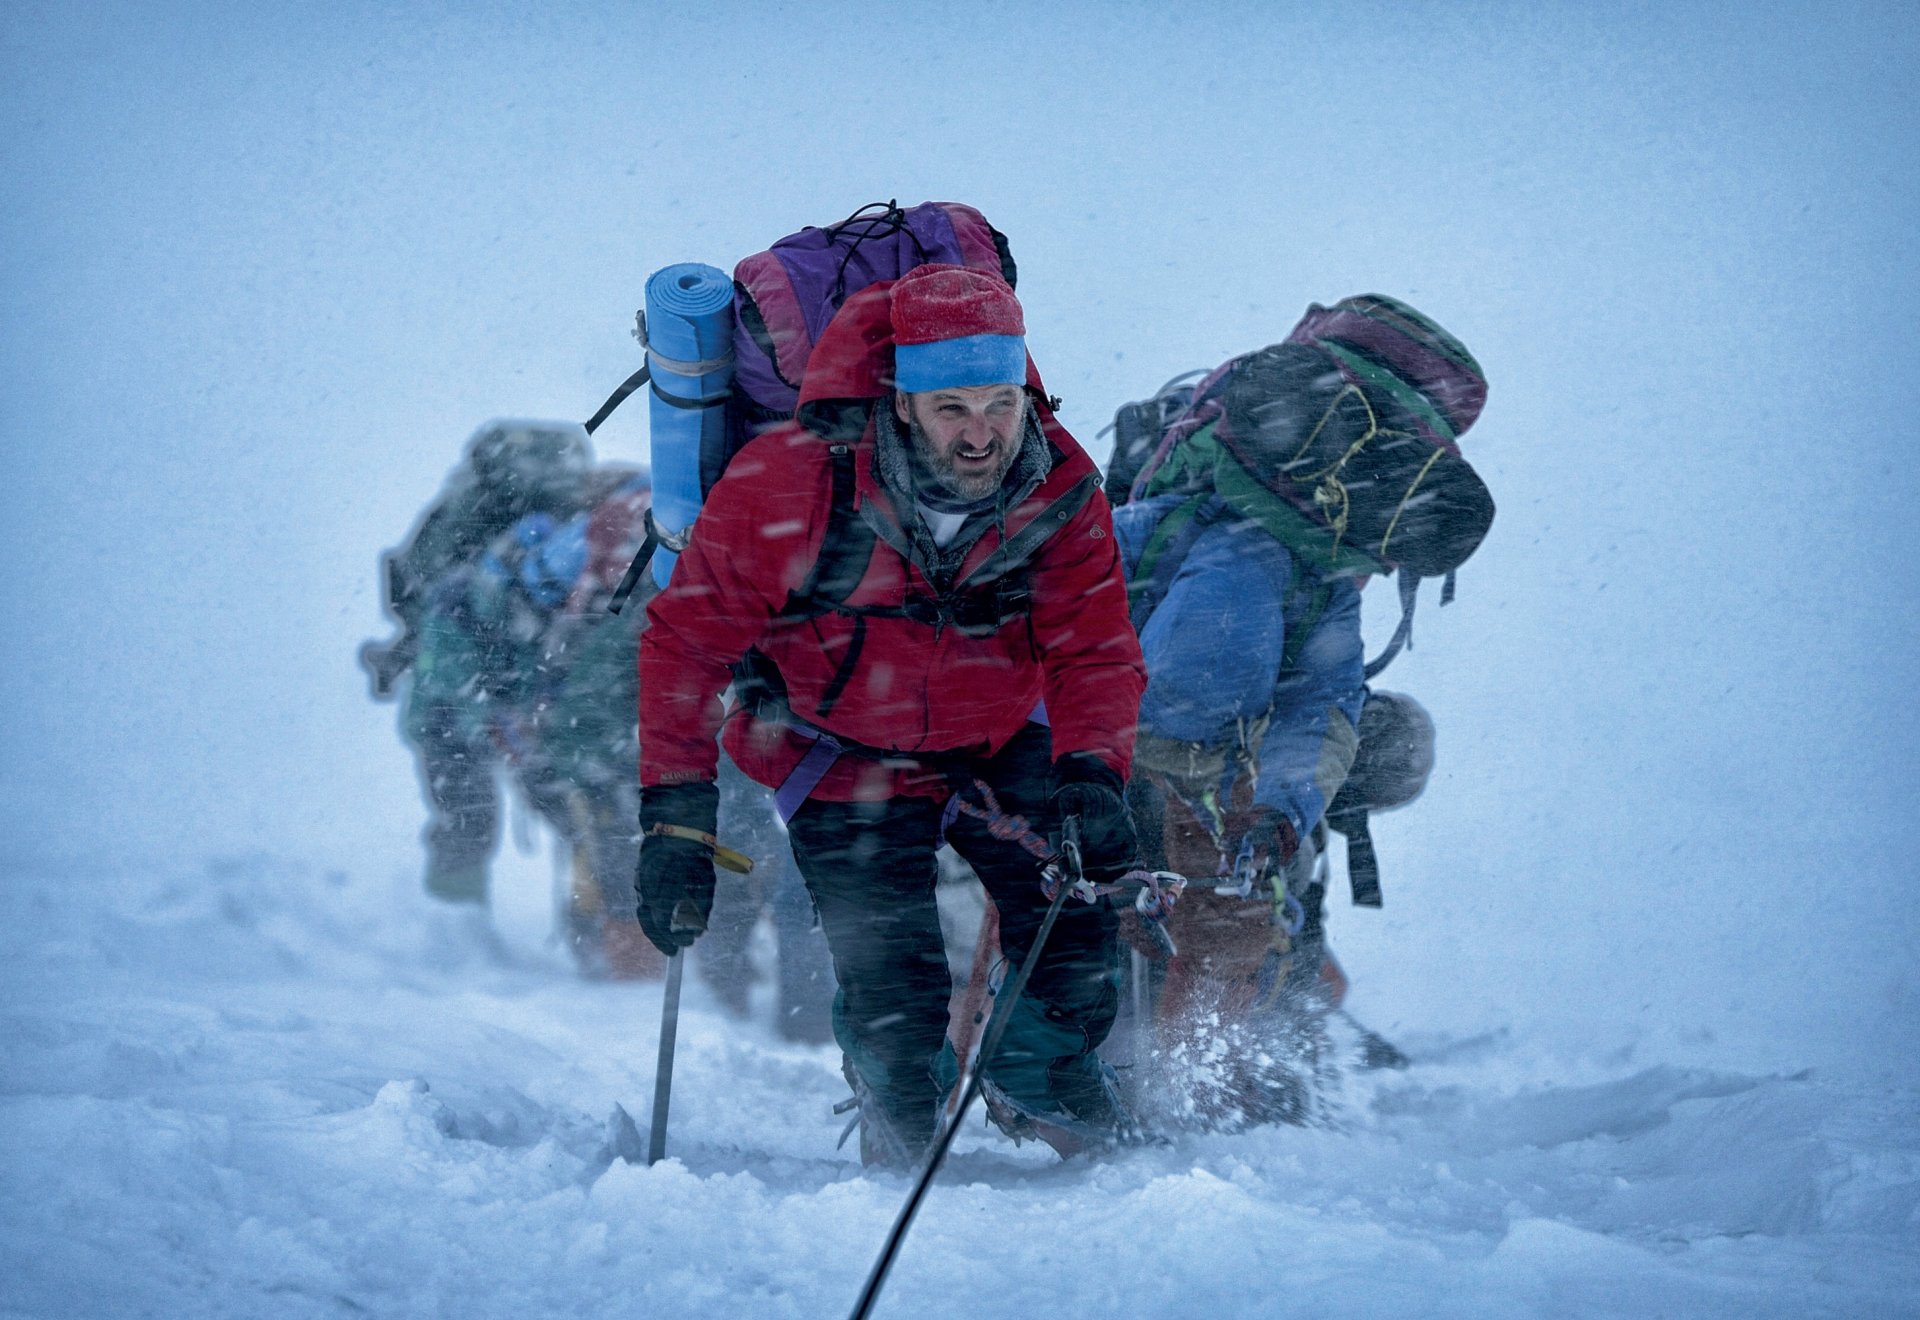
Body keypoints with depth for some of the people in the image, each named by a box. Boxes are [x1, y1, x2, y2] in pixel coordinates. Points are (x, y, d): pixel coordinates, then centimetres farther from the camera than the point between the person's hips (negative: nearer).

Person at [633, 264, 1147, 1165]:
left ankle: (1041, 1085, 25)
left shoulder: (1061, 491, -19)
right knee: (897, 998, -12)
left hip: (997, 741, 3)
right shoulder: (787, 482, -29)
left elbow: (1095, 653, -15)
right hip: (843, 757, -3)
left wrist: (1093, 773, -36)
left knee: (1078, 925, -9)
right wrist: (676, 821, -26)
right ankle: (901, 1138, 22)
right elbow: (688, 641, -21)